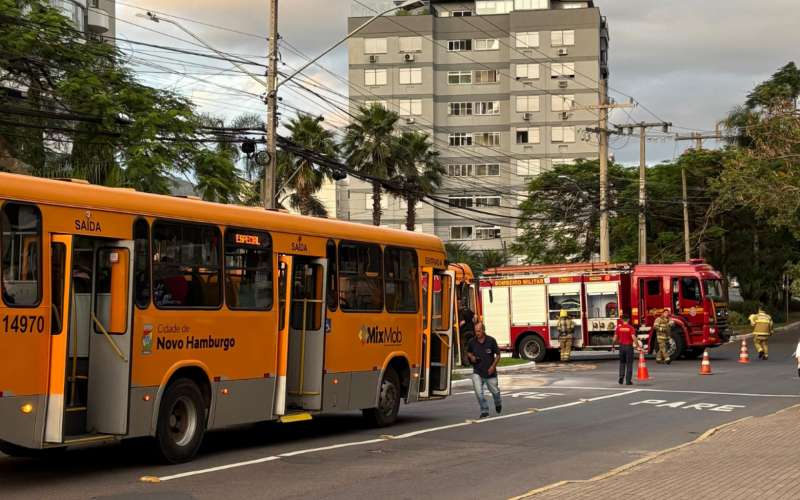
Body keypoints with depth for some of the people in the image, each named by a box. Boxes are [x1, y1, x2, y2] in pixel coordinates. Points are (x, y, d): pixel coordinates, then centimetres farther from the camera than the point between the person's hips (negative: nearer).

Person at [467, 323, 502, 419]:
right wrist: (471, 357, -7)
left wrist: (493, 366, -13)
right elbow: (468, 352, 16)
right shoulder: (472, 341, -1)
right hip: (477, 372, 1)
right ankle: (484, 410, 2)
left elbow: (497, 354, -1)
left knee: (495, 391, 11)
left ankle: (498, 403, 45)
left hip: (490, 372, -1)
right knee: (478, 392, -13)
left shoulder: (491, 341, -8)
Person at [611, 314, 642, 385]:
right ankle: (628, 381, 2)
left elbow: (614, 338, -1)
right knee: (629, 364, 4)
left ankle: (621, 376, 0)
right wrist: (638, 346, -12)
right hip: (629, 346, -3)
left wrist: (612, 347, 9)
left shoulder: (618, 328, 1)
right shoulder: (631, 328, -7)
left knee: (622, 363, 19)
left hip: (621, 346, 3)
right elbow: (633, 338, -16)